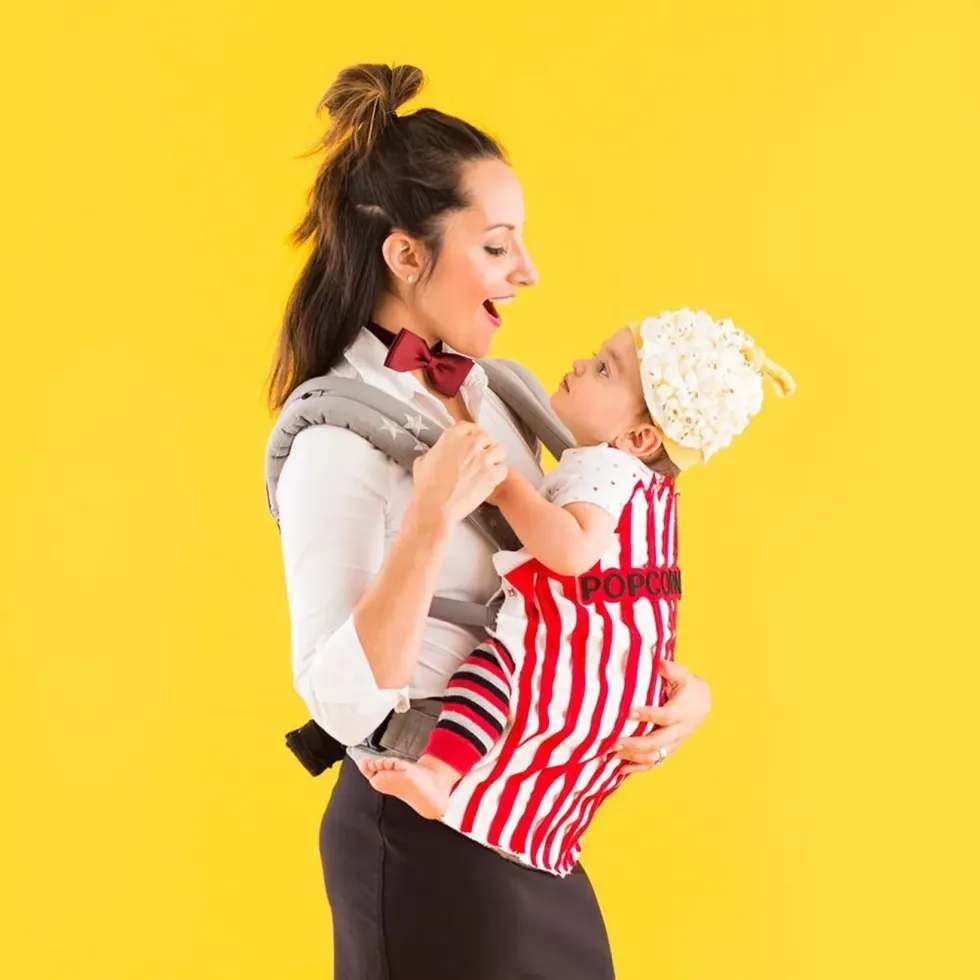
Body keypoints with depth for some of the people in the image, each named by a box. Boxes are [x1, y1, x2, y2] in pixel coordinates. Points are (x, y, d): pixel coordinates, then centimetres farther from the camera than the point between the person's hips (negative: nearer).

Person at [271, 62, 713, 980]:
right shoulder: (339, 436, -21)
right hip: (425, 841, -7)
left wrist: (673, 679, -2)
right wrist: (431, 514, -34)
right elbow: (343, 705, -26)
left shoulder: (482, 387, 2)